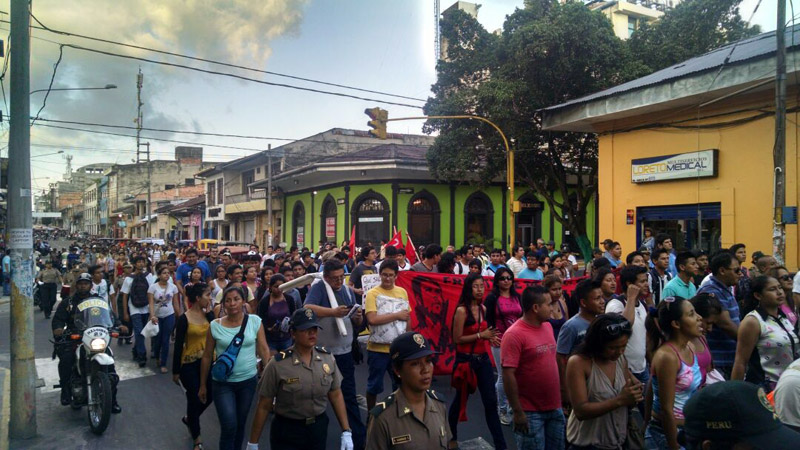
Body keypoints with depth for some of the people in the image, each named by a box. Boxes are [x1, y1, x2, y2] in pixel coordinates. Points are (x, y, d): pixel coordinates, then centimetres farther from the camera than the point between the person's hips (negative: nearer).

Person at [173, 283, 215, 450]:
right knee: (194, 399, 5)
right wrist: (176, 371, -9)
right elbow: (178, 346, -11)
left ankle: (189, 418, 41)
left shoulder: (208, 315, 0)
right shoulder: (184, 319, -15)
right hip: (189, 365, -5)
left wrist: (209, 312, -17)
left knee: (208, 396, 10)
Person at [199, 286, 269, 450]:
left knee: (240, 424, 16)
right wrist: (202, 385, 5)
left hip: (248, 381, 2)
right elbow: (207, 357, 0)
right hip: (222, 383, -1)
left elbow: (264, 350, -2)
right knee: (229, 426, -6)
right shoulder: (215, 326, -8)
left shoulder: (255, 321, -7)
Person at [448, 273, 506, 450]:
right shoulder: (462, 310, -16)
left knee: (491, 401, 5)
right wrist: (480, 335, -21)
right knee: (461, 399, 12)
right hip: (466, 360, -6)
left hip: (483, 359, 6)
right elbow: (457, 339, -17)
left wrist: (489, 337, -1)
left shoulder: (483, 309, 5)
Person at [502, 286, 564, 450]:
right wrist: (518, 412, -18)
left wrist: (560, 397, 14)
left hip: (555, 408, 7)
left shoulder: (548, 326, 5)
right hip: (530, 412, -7)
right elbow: (508, 375, -19)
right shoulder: (514, 334, -18)